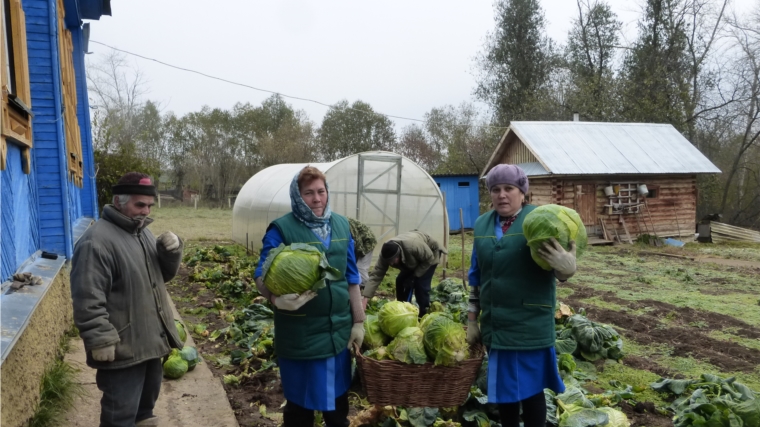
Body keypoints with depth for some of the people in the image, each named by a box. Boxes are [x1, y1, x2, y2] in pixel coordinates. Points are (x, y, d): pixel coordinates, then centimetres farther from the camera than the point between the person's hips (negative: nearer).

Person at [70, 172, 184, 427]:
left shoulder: (143, 232, 10)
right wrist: (101, 340, -24)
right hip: (122, 347, -9)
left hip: (151, 339, 9)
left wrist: (171, 251, -4)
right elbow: (88, 299, -23)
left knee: (148, 395, 26)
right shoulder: (97, 241, -20)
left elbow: (164, 274, 16)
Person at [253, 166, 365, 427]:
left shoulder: (341, 225, 5)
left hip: (339, 330, 5)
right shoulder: (282, 229, -11)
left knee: (338, 399, 19)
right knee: (300, 404, 9)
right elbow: (261, 277, -13)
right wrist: (277, 298, -35)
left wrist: (358, 321, 10)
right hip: (300, 334, -4)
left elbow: (352, 278, 10)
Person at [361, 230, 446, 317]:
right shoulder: (386, 254, -28)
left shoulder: (413, 246, -45)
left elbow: (429, 259, -28)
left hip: (430, 254, -6)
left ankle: (424, 314, -4)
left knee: (421, 284, -18)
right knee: (401, 281, -3)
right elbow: (376, 275, -29)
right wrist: (365, 299, -36)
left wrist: (415, 275, -27)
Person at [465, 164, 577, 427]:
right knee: (503, 388, 16)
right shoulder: (482, 224, 7)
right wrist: (472, 320, 14)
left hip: (530, 325, -4)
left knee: (530, 389, 3)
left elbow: (559, 271, -9)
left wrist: (566, 267, -33)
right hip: (495, 324, 5)